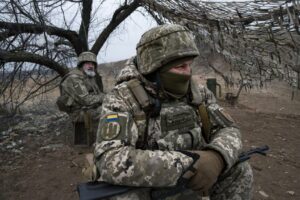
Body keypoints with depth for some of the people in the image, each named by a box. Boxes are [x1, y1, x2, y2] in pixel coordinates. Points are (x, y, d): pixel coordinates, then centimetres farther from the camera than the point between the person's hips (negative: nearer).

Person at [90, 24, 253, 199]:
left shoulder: (199, 94, -6)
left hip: (185, 186, 4)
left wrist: (216, 157, -31)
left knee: (239, 169, -9)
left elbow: (228, 131, -6)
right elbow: (112, 162, -35)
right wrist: (187, 164, -38)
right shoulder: (123, 99, -23)